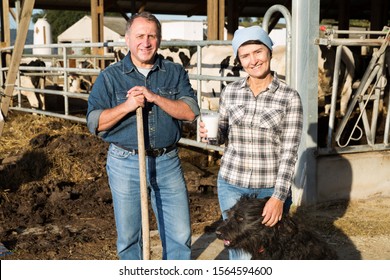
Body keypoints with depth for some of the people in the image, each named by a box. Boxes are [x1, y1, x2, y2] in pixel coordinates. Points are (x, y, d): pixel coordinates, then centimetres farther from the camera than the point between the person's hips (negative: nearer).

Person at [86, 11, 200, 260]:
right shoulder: (110, 77, 1)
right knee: (129, 236, 10)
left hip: (168, 162, 1)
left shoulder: (175, 73, 5)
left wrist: (155, 97, -19)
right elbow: (95, 123, -4)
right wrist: (127, 106, -19)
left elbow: (191, 112, -7)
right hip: (126, 164, -1)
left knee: (180, 234, 5)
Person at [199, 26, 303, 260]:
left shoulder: (289, 97, -8)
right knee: (240, 253, 8)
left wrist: (279, 197, -16)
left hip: (272, 188, -2)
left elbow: (289, 151, -10)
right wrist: (210, 132, -10)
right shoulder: (231, 92, 1)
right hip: (232, 185, 2)